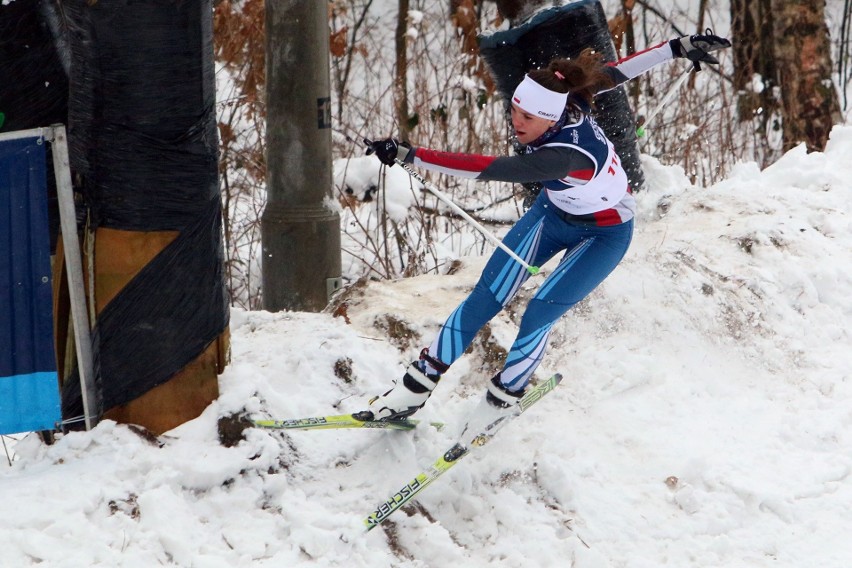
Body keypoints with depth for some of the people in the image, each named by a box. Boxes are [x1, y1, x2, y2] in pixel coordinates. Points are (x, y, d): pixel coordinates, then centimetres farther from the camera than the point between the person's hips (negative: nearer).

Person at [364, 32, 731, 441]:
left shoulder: (565, 155, -44)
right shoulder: (567, 104, -24)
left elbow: (487, 169, -49)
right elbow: (615, 72, -11)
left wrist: (408, 155, -52)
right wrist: (679, 48, 2)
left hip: (604, 234, -7)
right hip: (555, 212, 7)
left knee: (539, 315, -17)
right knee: (485, 299, -3)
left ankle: (501, 399, 8)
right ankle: (418, 386, 3)